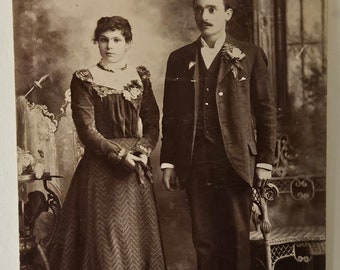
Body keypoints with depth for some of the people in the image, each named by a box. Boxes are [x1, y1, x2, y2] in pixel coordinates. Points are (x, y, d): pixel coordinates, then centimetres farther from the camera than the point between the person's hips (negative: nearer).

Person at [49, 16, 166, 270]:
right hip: (100, 167, -3)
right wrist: (120, 153, -16)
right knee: (103, 236, 0)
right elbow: (87, 130, -8)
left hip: (134, 164, 3)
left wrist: (144, 151, -11)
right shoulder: (84, 79, -1)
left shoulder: (140, 77, 9)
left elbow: (153, 124, 7)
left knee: (137, 234, 7)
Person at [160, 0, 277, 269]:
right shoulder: (179, 58, 11)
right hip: (195, 164, 2)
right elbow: (170, 115, 12)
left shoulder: (250, 55, 4)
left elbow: (266, 111, 3)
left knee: (237, 238, 2)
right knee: (203, 240, 5)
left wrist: (265, 161, -1)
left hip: (236, 162, -2)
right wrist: (168, 162, 6)